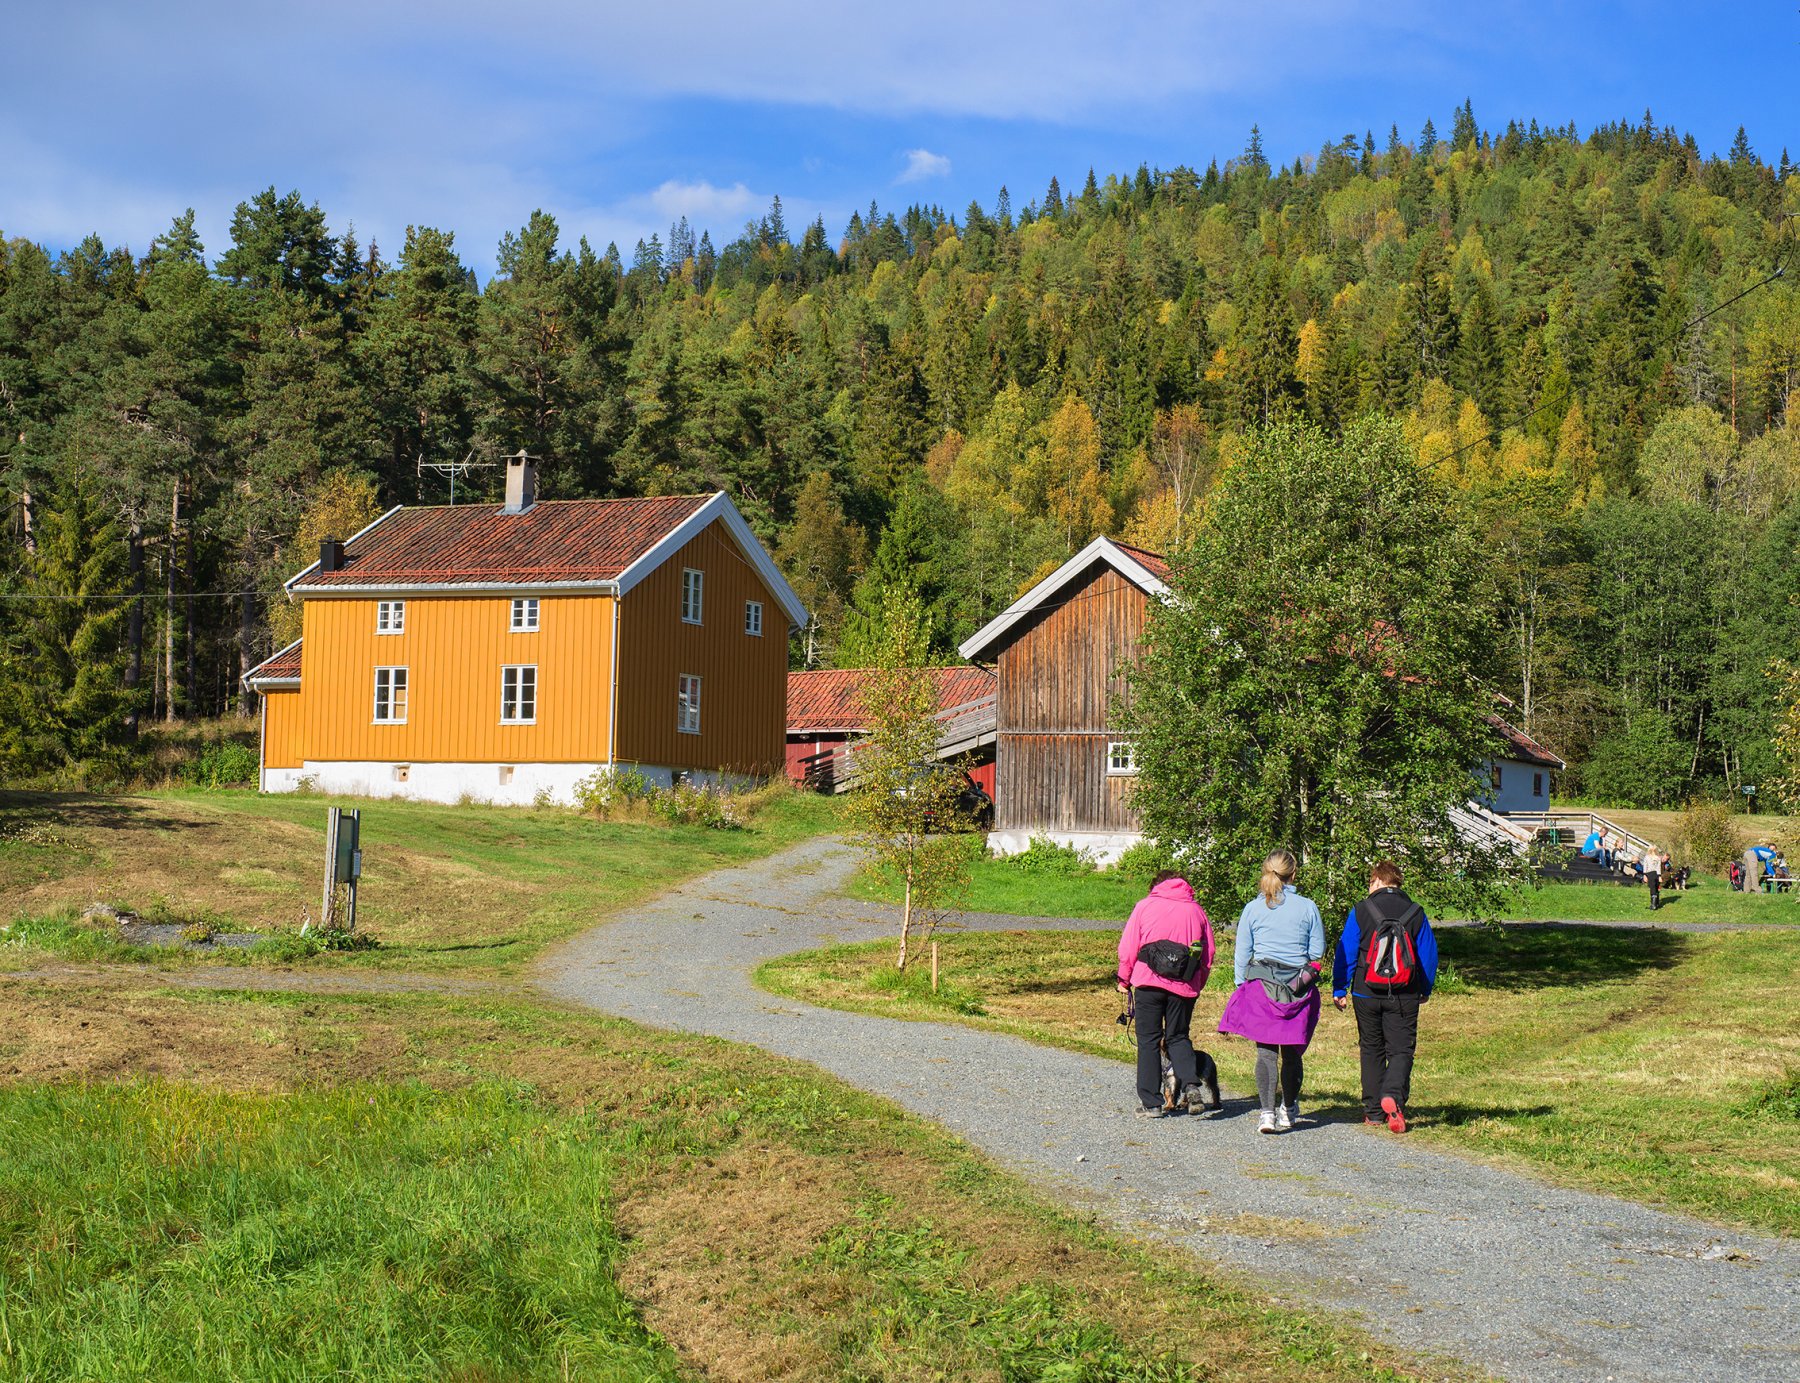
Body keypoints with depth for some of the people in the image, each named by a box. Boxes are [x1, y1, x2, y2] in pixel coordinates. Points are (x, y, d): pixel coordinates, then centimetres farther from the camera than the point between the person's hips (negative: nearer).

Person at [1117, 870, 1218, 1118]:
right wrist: (1197, 986, 21)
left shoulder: (1145, 905, 5)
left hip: (1149, 982, -2)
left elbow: (1128, 946, 0)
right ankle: (1192, 1084, -10)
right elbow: (1208, 956, 12)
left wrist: (1124, 979, 10)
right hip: (1184, 985, 2)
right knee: (1178, 1037, 15)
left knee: (1148, 1040, 5)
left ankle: (1151, 1103, 3)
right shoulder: (1196, 910, 12)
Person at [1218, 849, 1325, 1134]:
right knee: (1292, 1052, 13)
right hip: (1300, 989, 1)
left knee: (1266, 1052, 0)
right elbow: (1318, 953, 5)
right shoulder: (1307, 908, -1)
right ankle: (1288, 1111, 25)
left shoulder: (1252, 909, 0)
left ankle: (1267, 1111, -13)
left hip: (1261, 987, -1)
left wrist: (1241, 987, 14)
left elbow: (1242, 955, 4)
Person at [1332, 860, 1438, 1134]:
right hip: (1405, 997, 0)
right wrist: (1425, 990, 20)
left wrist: (1339, 990, 4)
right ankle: (1393, 1096, -25)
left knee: (1371, 1050, 13)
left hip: (1367, 994, 0)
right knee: (1401, 1049, 1)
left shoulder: (1361, 911, -3)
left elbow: (1345, 953, -3)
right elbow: (1429, 954, 6)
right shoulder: (1415, 913, 2)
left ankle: (1373, 1111, 15)